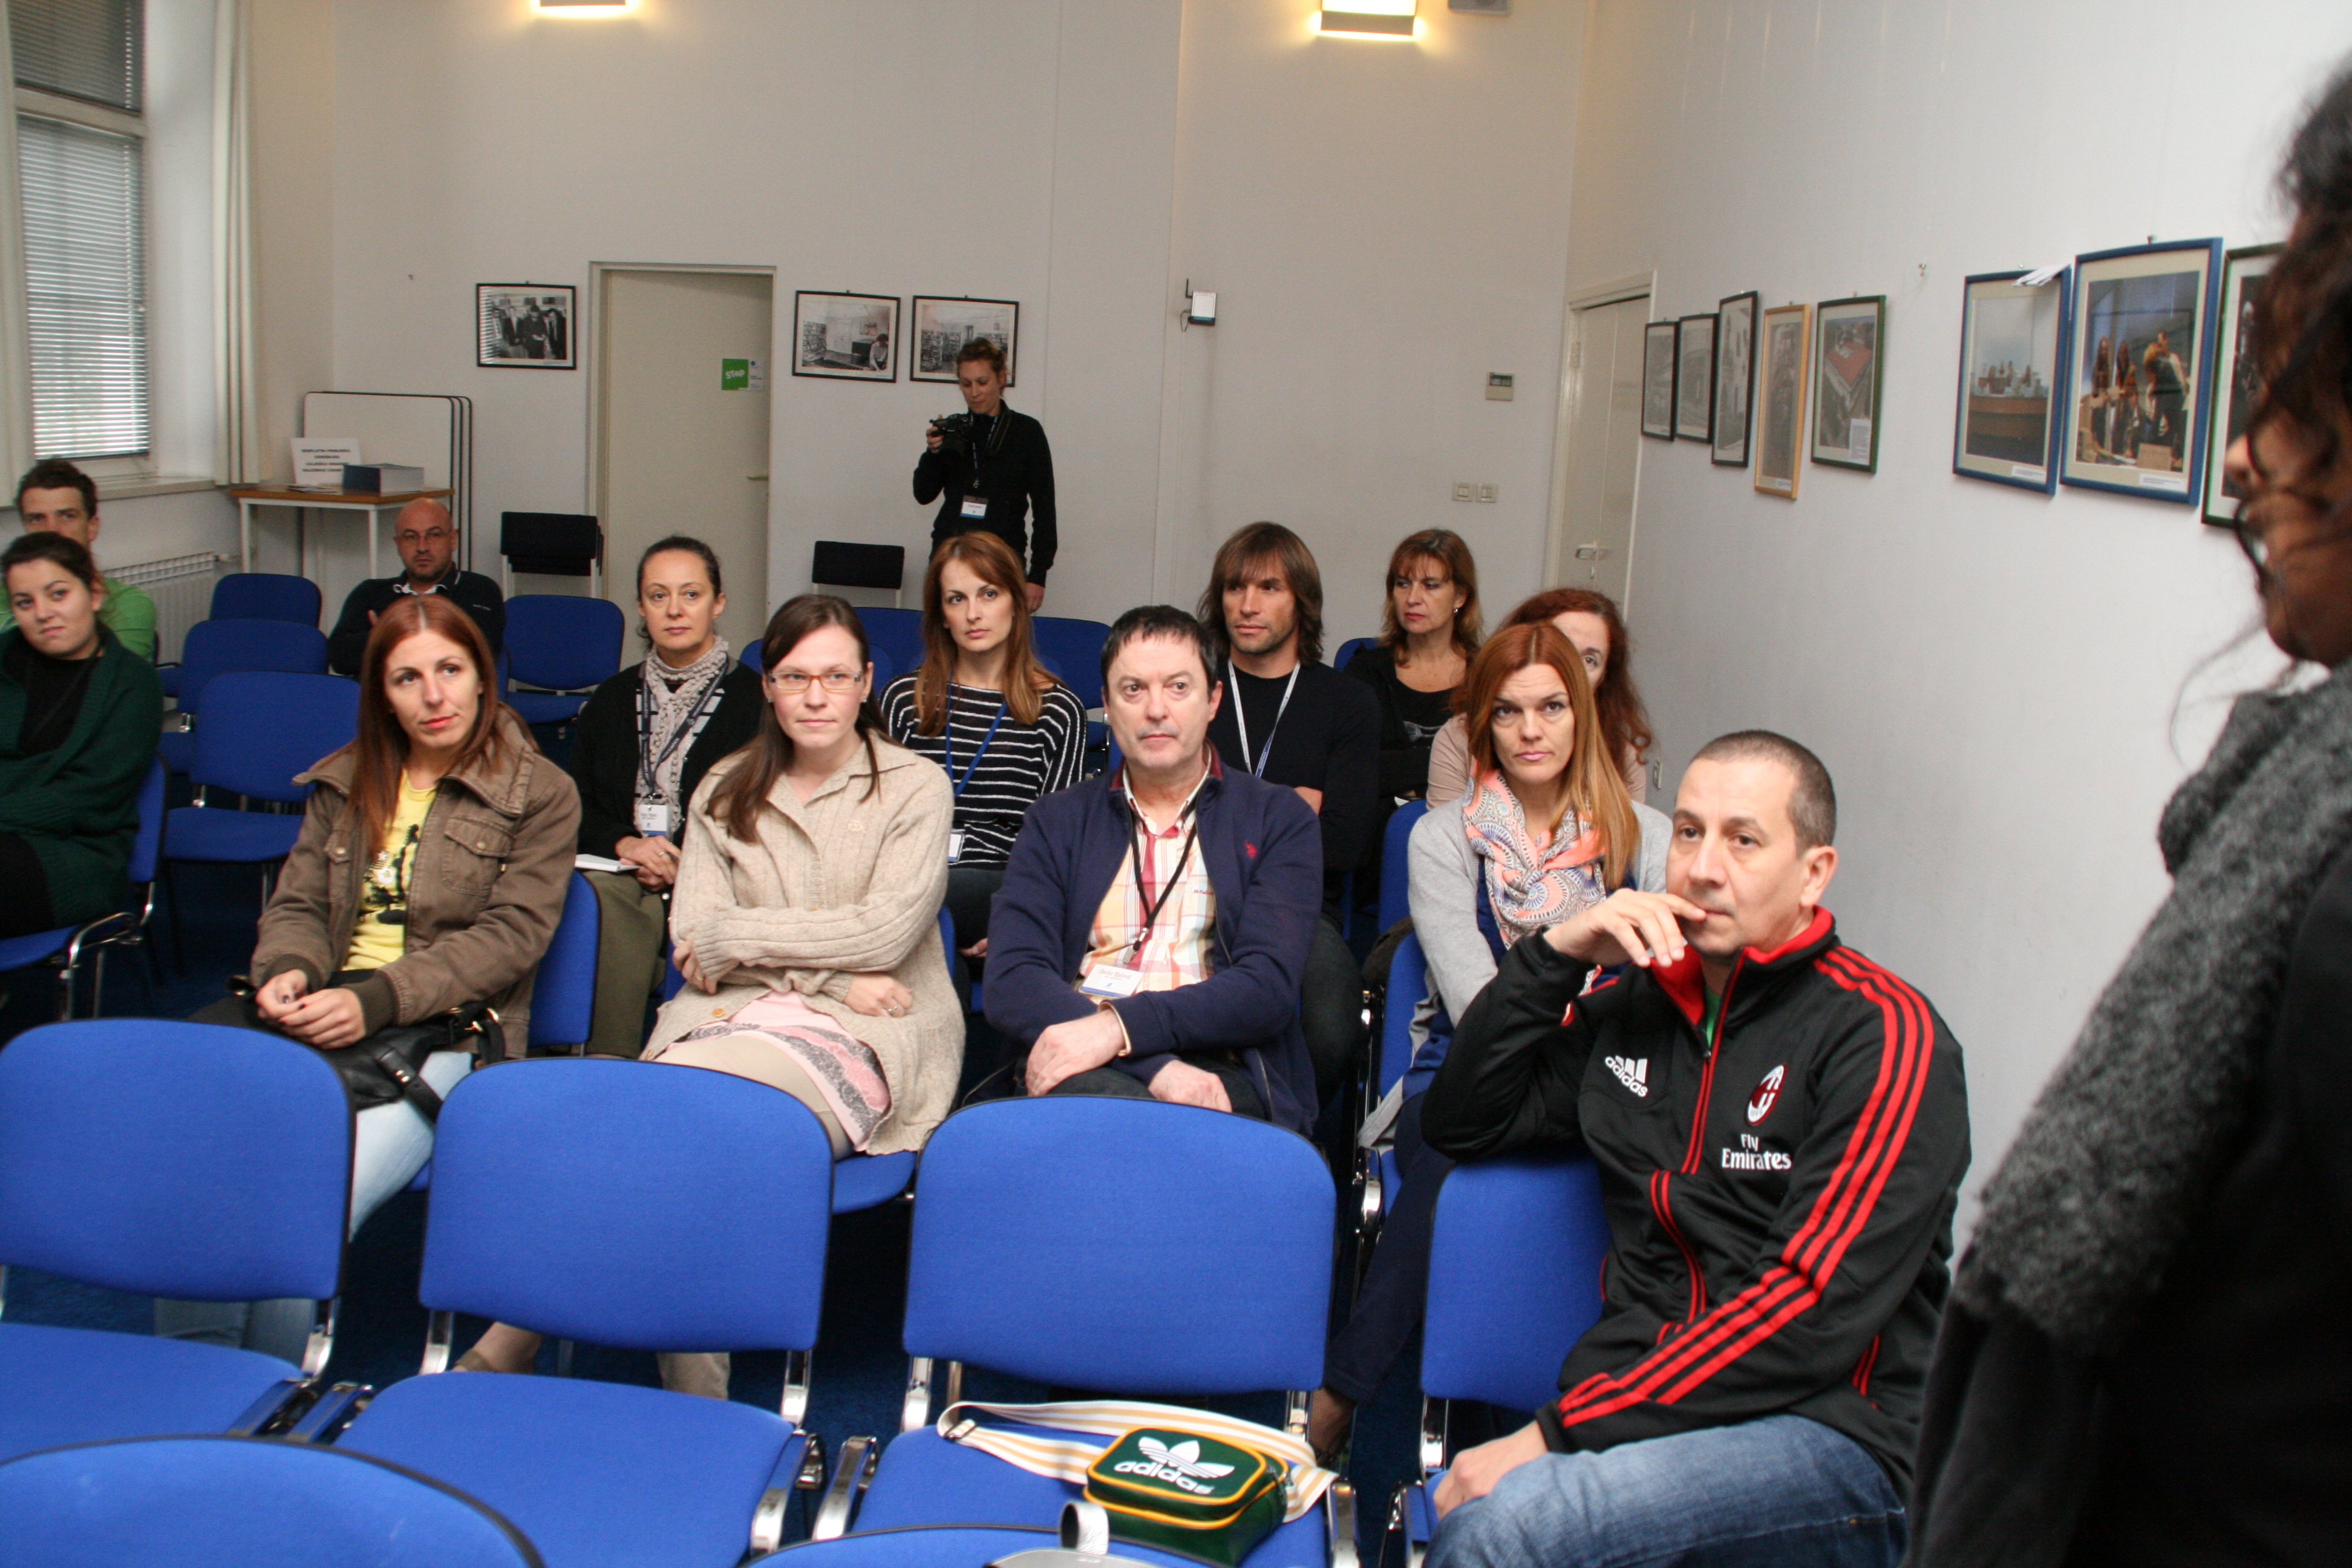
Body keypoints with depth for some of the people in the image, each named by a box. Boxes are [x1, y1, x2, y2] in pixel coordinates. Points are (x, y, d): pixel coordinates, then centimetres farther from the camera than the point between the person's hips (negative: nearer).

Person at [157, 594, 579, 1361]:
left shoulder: (540, 793, 4)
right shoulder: (345, 782, 21)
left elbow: (510, 935, -5)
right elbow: (297, 904, 18)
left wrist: (375, 999, -17)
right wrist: (286, 972, -7)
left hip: (445, 1030, -4)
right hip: (317, 1012, 5)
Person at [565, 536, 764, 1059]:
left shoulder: (755, 699, 4)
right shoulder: (614, 698, 20)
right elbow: (575, 808, 18)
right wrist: (624, 843, -5)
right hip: (620, 874, 3)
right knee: (605, 899, -32)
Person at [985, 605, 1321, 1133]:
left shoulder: (1278, 818, 13)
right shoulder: (1057, 822, 17)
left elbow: (1268, 985, -2)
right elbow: (1012, 980, 0)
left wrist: (1123, 1025, -19)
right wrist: (1157, 1066, -17)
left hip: (1219, 1065, -1)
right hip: (1087, 1067, 1)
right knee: (1092, 1093, -37)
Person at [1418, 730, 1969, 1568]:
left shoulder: (1884, 1036, -6)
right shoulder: (1634, 1005, 13)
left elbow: (1811, 1312, -15)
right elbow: (1460, 1126, 15)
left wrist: (1561, 1431, -19)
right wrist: (1553, 956, 2)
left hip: (1832, 1432, -4)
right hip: (1640, 1411, 4)